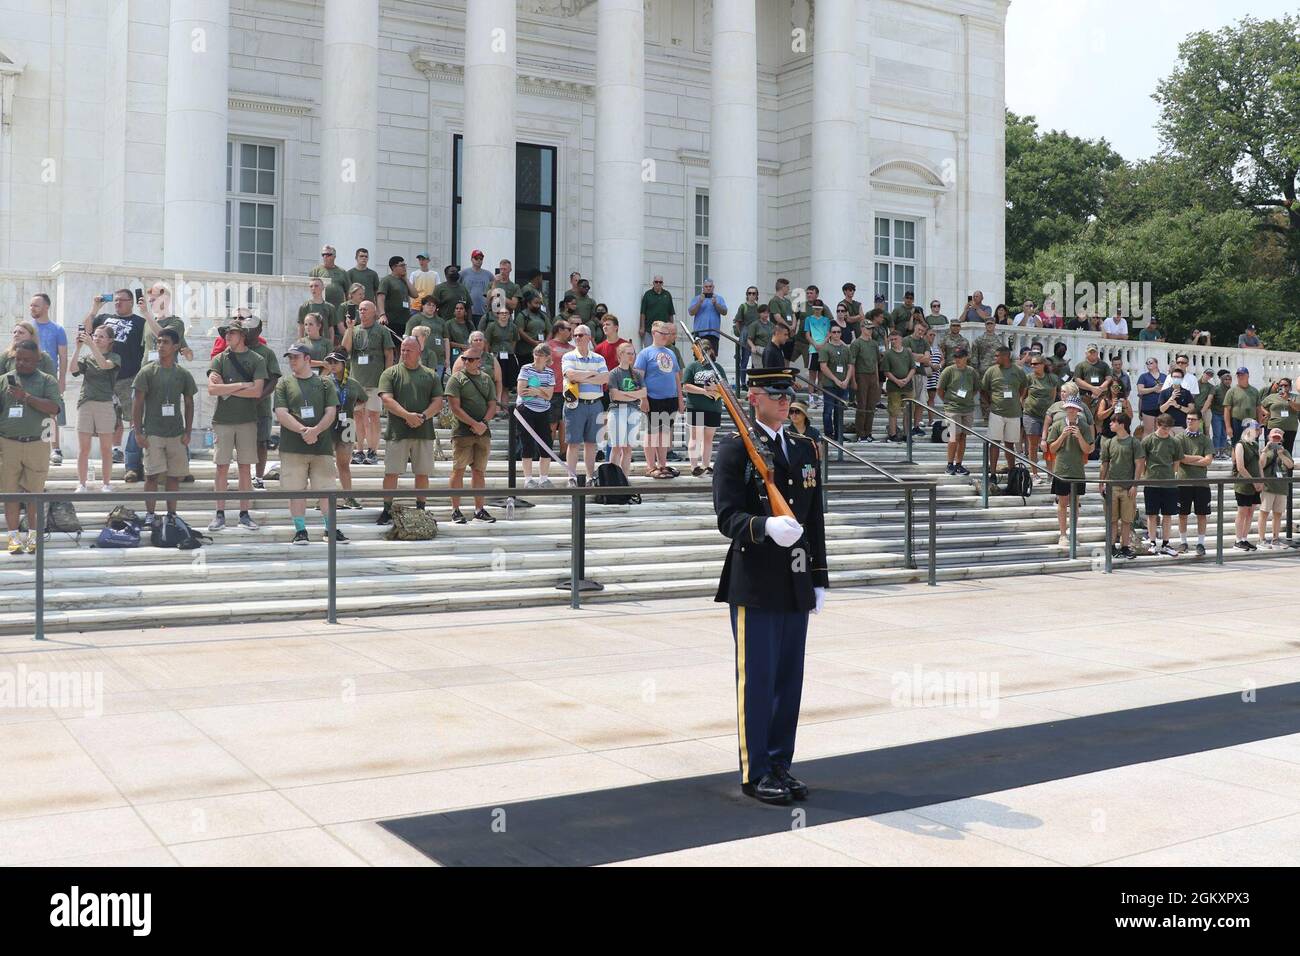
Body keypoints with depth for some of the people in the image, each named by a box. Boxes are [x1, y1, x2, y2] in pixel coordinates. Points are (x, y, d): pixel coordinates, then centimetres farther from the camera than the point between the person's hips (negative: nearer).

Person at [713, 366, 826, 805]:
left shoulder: (805, 448, 14)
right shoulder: (735, 448, -5)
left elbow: (815, 519, 16)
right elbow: (727, 516, -13)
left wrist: (819, 579, 14)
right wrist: (767, 527, -32)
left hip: (796, 584, 6)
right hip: (755, 583, -6)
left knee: (789, 679, 11)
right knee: (756, 679, 0)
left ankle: (780, 764, 23)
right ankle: (755, 772, 12)